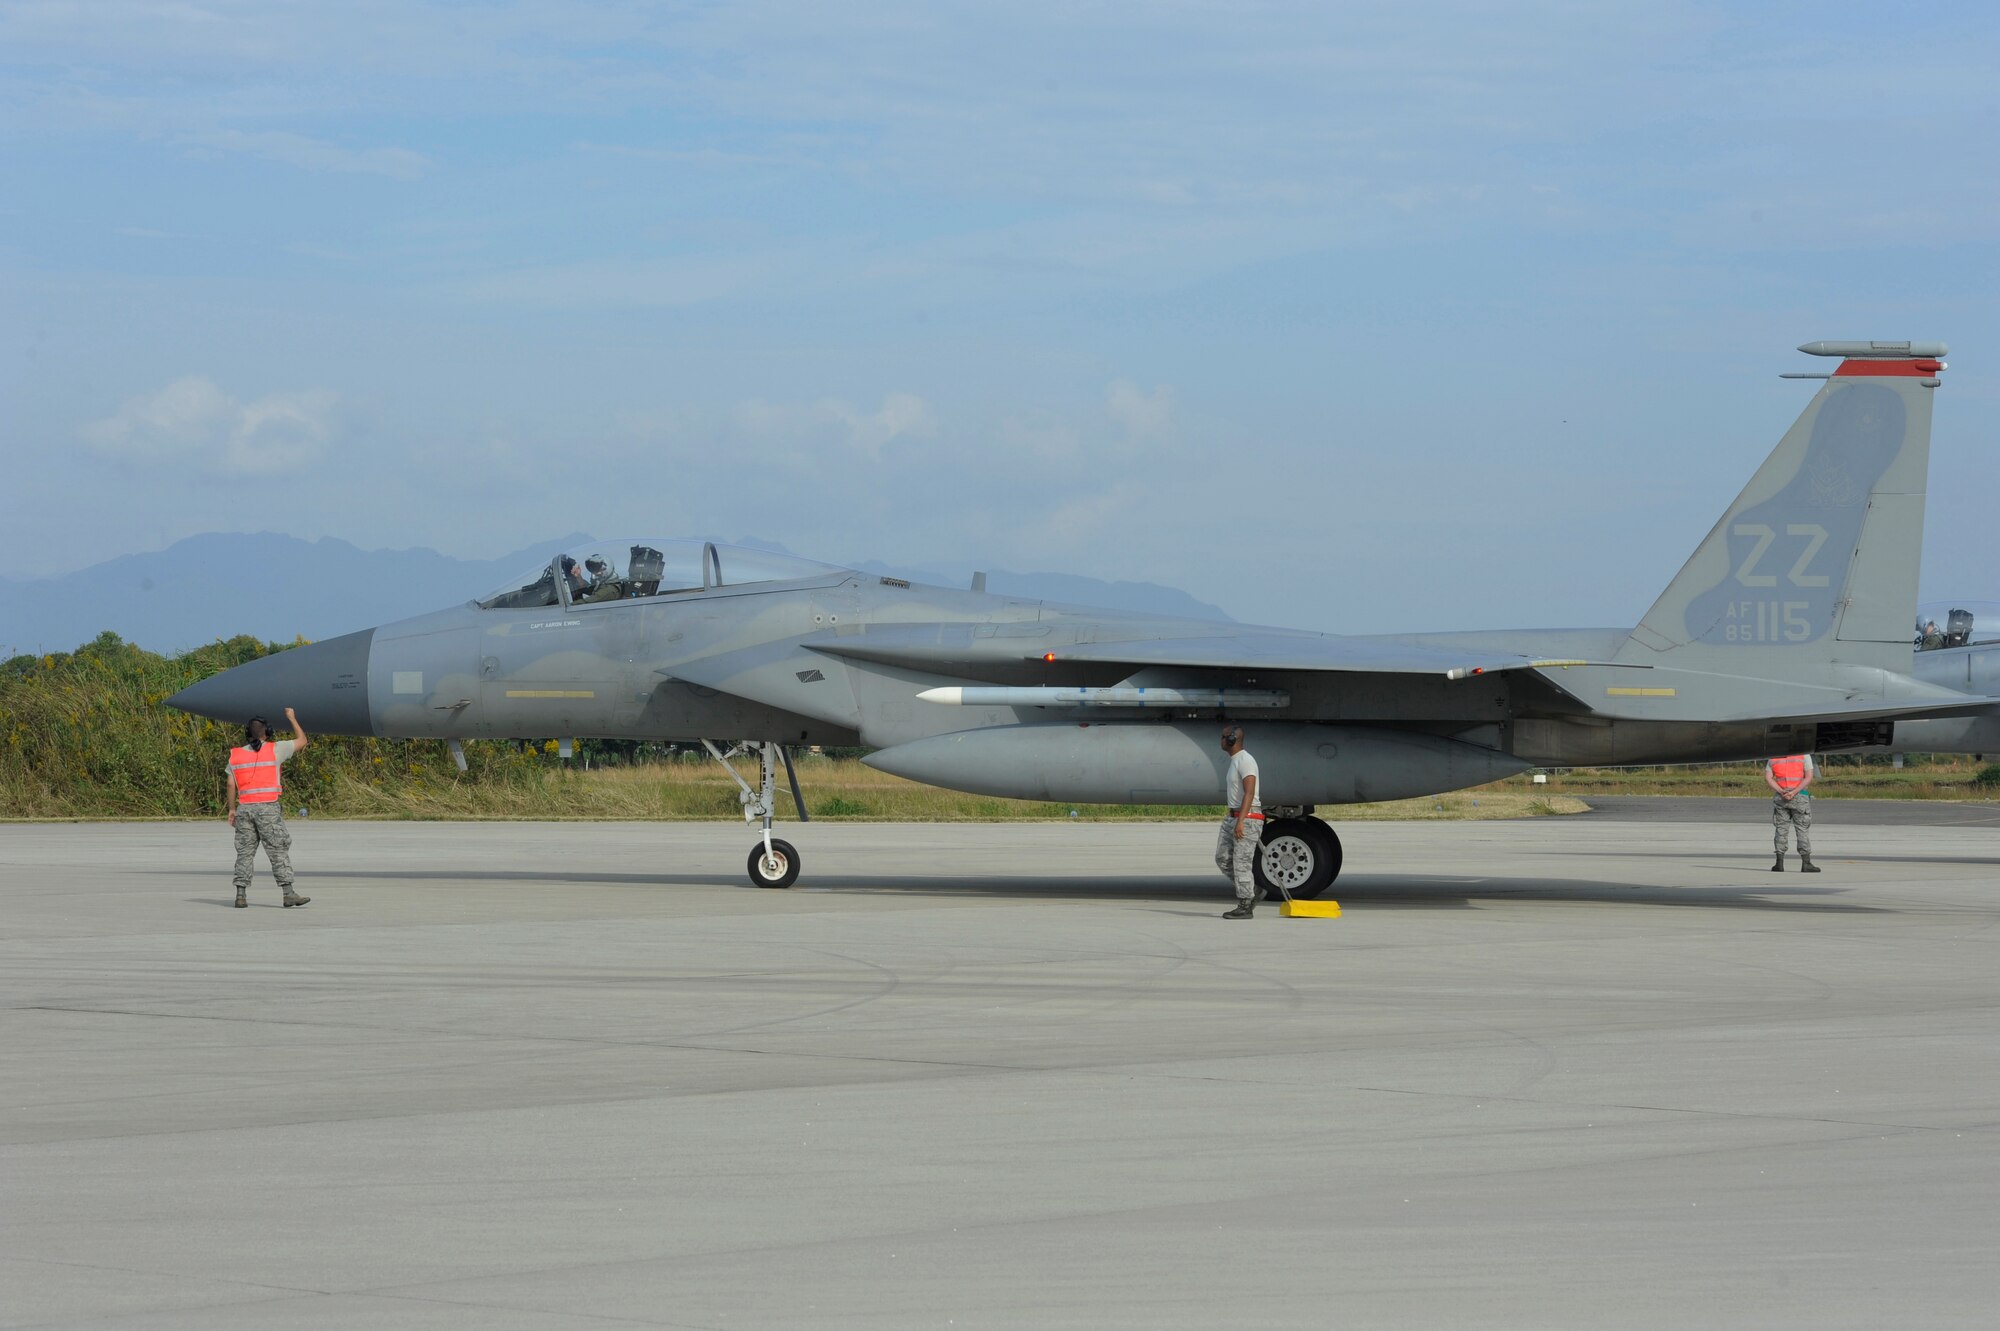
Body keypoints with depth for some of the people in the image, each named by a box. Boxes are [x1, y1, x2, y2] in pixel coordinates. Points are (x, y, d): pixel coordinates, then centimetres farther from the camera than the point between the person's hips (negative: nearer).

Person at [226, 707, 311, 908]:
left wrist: (232, 809, 14)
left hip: (245, 808, 3)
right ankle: (288, 893, -6)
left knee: (245, 852, 7)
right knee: (279, 851, -2)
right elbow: (301, 741, 10)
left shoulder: (236, 755, 7)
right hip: (268, 808, -3)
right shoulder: (275, 750, -2)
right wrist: (292, 718, 22)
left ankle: (241, 895, 3)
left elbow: (231, 786, 5)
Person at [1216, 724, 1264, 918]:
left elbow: (1249, 793, -23)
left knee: (1241, 862, -8)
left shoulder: (1245, 761, -15)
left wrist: (1241, 821, -30)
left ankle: (1245, 907, -3)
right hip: (1233, 816, 10)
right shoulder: (1234, 761, 17)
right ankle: (1253, 890, 17)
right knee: (1223, 859, 8)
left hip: (1247, 818, -10)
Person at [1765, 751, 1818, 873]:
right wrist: (1794, 793, -15)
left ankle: (1779, 863, 0)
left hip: (1780, 797, 2)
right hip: (1800, 796, -2)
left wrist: (1782, 792, -9)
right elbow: (1809, 777, -10)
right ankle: (1806, 863, -2)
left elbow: (1768, 778, 0)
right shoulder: (1804, 755, 0)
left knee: (1780, 829, 6)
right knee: (1803, 830, 1)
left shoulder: (1774, 756, 8)